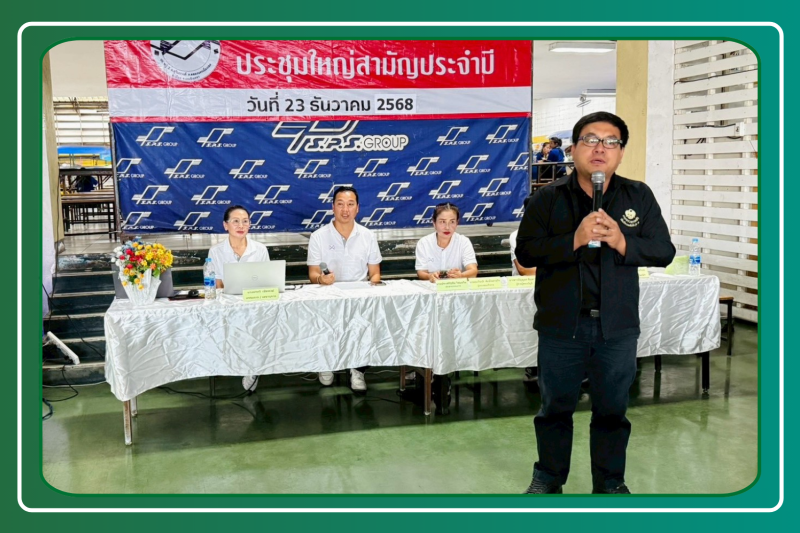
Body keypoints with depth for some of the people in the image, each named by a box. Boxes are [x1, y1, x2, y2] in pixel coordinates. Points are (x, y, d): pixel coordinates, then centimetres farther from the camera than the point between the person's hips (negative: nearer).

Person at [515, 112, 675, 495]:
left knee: (612, 408, 13)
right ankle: (548, 477, 32)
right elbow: (525, 252, -10)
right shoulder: (548, 199, -2)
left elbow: (663, 251, 0)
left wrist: (621, 242, -18)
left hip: (618, 327, 1)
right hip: (561, 324, -1)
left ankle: (610, 481, 32)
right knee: (556, 405, 13)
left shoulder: (639, 197, 2)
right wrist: (574, 240, -23)